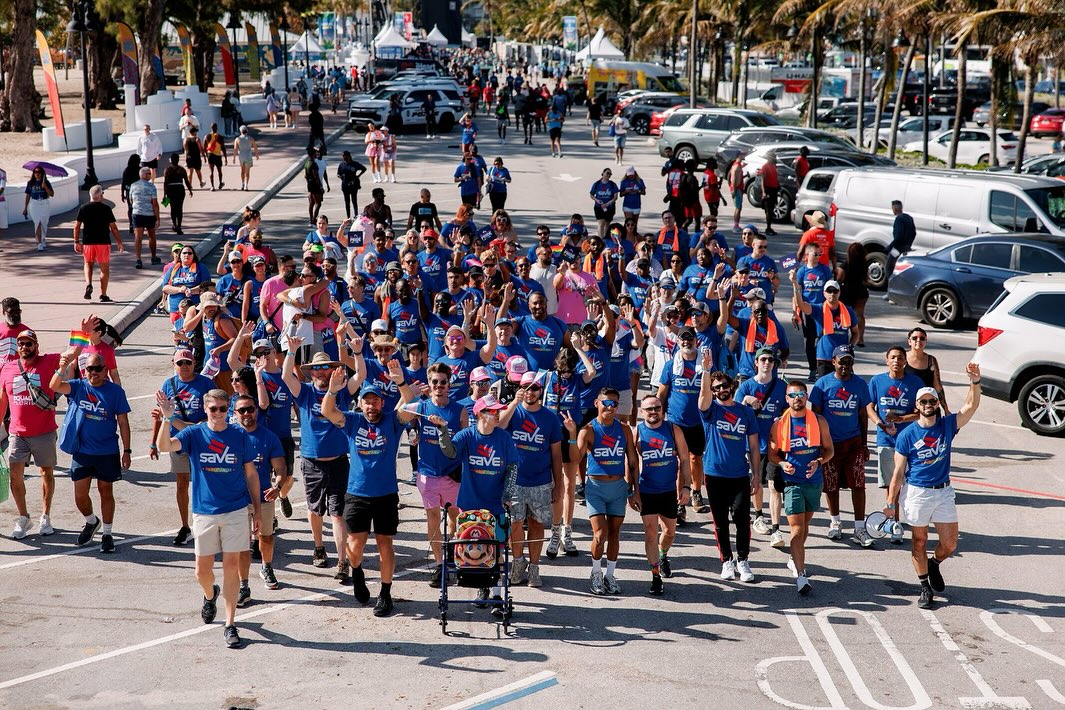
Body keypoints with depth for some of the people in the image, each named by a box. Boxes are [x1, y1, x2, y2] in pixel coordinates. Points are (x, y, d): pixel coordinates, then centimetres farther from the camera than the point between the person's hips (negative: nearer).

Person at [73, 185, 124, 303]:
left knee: (88, 264, 22)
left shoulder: (83, 208, 2)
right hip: (103, 242, -2)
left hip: (87, 242, 2)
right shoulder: (106, 209, -5)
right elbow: (113, 227, -4)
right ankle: (103, 295, 4)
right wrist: (119, 243, 3)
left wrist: (76, 242, 11)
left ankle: (88, 284, -2)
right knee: (104, 268, 6)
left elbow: (77, 226, 2)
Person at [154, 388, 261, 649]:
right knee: (202, 570, 7)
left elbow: (251, 473, 6)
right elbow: (164, 446, -21)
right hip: (204, 512, 1)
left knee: (231, 565, -2)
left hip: (236, 510, -1)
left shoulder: (240, 436, 0)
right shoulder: (194, 434, -3)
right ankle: (210, 595, 43)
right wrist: (167, 418, -36)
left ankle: (230, 625, 5)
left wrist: (257, 508, 5)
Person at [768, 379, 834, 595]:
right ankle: (801, 575, -12)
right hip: (792, 482, -3)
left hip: (814, 481, 3)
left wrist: (819, 462, -15)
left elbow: (829, 449, 5)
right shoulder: (779, 424, -3)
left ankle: (795, 560, 42)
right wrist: (782, 464, -15)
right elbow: (772, 452, 5)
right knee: (797, 529, -10)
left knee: (805, 524, 19)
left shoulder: (818, 421, 0)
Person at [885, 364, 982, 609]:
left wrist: (975, 382, -30)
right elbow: (898, 472, -3)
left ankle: (934, 565, 38)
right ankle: (925, 588, 22)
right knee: (919, 542, 8)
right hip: (916, 492, -3)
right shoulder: (907, 435, -6)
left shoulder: (947, 425, 1)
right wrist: (890, 503, -5)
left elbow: (971, 406, -13)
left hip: (943, 492, 3)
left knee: (950, 544, 6)